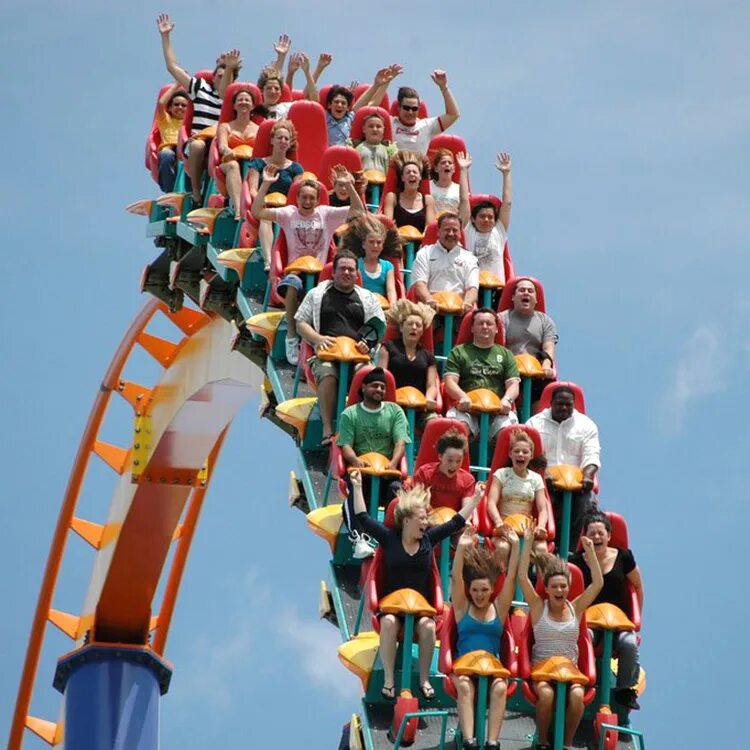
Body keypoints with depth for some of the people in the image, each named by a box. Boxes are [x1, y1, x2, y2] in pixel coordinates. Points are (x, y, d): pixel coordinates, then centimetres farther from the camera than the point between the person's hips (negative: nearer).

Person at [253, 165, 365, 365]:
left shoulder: (326, 214, 9)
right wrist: (266, 184, -14)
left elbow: (358, 211, 1)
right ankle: (291, 337, -30)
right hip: (294, 272, -1)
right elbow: (257, 212, -6)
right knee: (293, 283, -38)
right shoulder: (288, 214, 6)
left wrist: (349, 186, -11)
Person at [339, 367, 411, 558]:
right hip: (360, 468, -1)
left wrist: (393, 463, -20)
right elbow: (345, 445, 0)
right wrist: (356, 460, -24)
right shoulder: (349, 414, 11)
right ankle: (359, 539, -45)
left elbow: (400, 442, 2)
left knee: (397, 488, -33)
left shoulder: (395, 411, 14)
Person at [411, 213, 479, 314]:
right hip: (432, 308, -1)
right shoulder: (424, 254, 15)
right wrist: (429, 300, -20)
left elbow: (472, 287, 7)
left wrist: (467, 303, -17)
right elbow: (419, 283, 2)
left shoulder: (469, 258, 19)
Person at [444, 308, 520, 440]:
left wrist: (507, 399, -11)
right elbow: (450, 382, 8)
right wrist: (462, 397, -15)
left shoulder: (505, 354, 24)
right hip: (466, 408, -1)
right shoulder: (458, 352, 20)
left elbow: (513, 384, 14)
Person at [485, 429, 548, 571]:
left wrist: (541, 526, -18)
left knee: (542, 548, -30)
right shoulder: (501, 474, 6)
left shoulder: (536, 479, 13)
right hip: (505, 526, -2)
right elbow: (491, 503, -5)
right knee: (503, 547, -35)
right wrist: (499, 522, -26)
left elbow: (542, 509, 6)